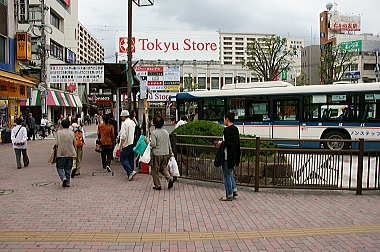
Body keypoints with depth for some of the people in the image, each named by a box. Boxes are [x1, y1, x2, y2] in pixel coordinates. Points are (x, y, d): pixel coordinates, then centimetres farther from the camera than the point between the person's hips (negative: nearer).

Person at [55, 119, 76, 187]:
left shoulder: (59, 132, -3)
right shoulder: (72, 133, 3)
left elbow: (57, 144, -8)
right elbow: (74, 144, 7)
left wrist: (57, 150, 6)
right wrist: (74, 154, 15)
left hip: (61, 153, -2)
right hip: (70, 153, 3)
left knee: (60, 167, 6)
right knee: (68, 168, 11)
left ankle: (64, 178, -16)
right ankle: (67, 182, 14)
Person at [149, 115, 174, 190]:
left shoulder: (154, 132, -13)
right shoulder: (166, 132, 5)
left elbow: (153, 144, -18)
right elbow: (169, 144, 11)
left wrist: (149, 142, 1)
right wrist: (171, 152, 21)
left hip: (157, 154, -5)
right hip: (166, 154, 5)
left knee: (155, 170, 10)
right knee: (163, 167, 23)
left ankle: (157, 185, 15)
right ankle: (169, 178, 1)